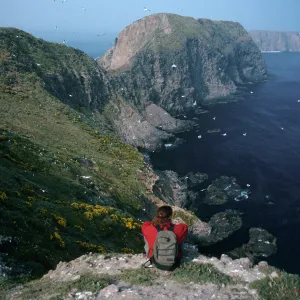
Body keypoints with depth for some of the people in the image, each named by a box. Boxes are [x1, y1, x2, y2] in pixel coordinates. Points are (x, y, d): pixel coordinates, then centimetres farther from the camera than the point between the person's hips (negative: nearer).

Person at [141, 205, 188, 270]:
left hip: (156, 262, 0)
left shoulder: (150, 229, -26)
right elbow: (183, 226, -1)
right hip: (174, 263, 0)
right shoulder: (178, 229, -26)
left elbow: (145, 225, 0)